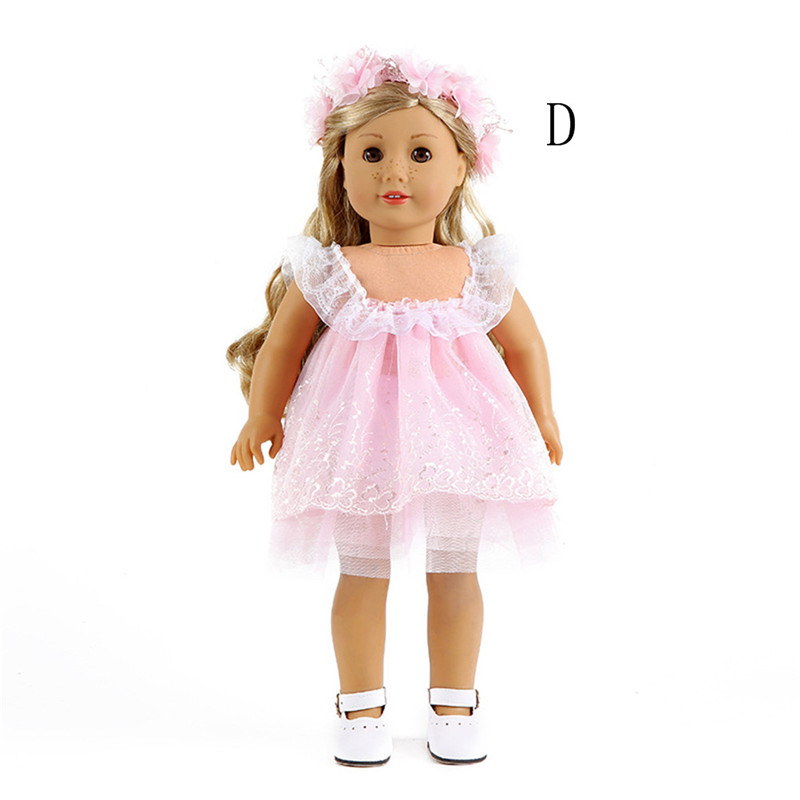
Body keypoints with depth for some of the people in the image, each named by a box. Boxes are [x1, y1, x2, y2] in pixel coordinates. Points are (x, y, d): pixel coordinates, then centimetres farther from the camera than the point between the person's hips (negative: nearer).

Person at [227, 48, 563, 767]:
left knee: (455, 571, 12)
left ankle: (455, 703, 31)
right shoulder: (329, 271, -8)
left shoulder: (478, 271, -3)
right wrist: (262, 419, 6)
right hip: (360, 442, -1)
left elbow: (524, 343, 10)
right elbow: (281, 344, 3)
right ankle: (362, 706, 28)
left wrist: (543, 421, 12)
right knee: (362, 575, 10)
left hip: (456, 436, 2)